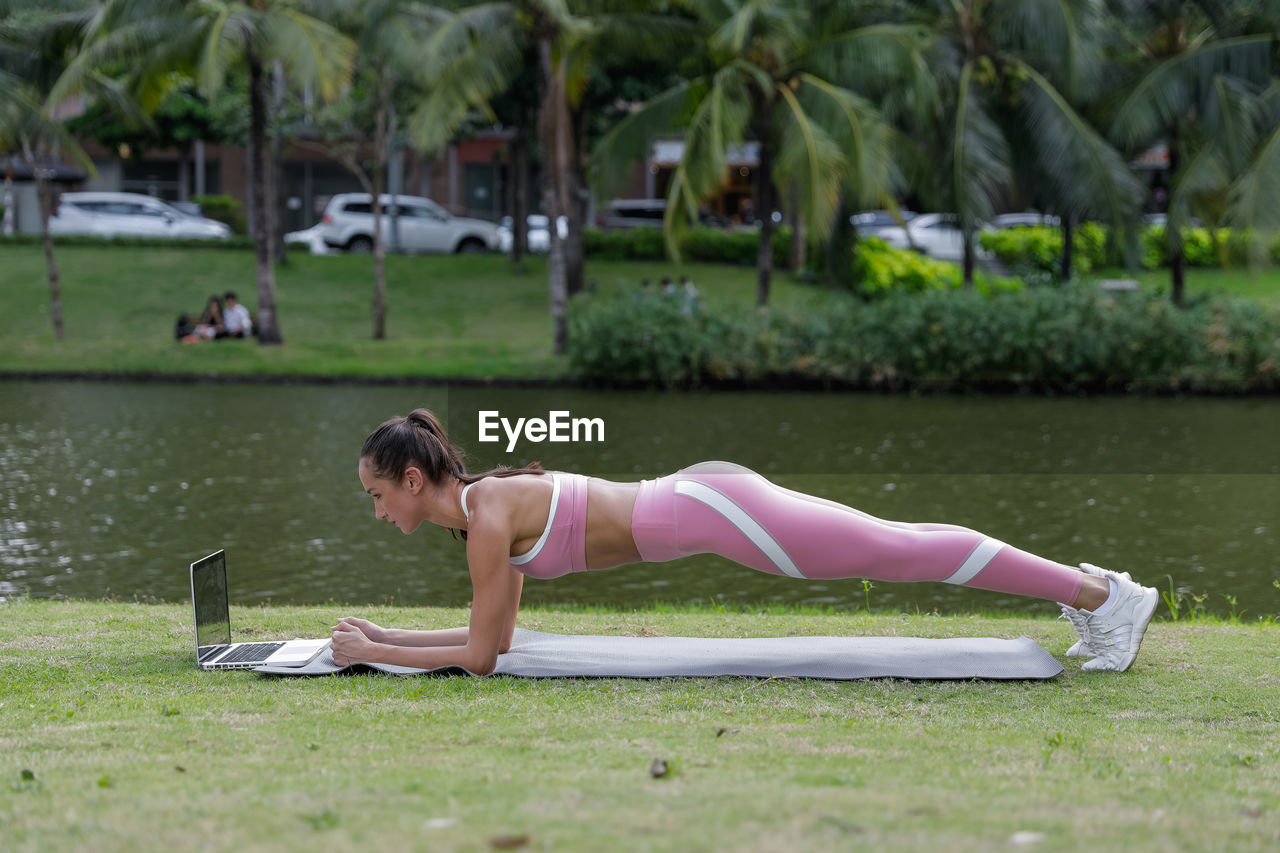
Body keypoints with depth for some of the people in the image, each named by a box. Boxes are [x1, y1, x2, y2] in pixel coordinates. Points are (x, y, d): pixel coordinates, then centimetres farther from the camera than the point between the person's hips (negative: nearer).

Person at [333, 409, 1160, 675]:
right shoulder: (487, 501, 14)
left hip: (712, 510, -8)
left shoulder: (486, 513, -13)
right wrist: (388, 634, 17)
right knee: (898, 552, 14)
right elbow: (496, 636, 22)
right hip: (706, 500, 8)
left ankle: (1100, 593, 0)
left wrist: (372, 656, -5)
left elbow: (481, 656, -13)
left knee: (906, 553, -4)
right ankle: (1083, 585, 22)